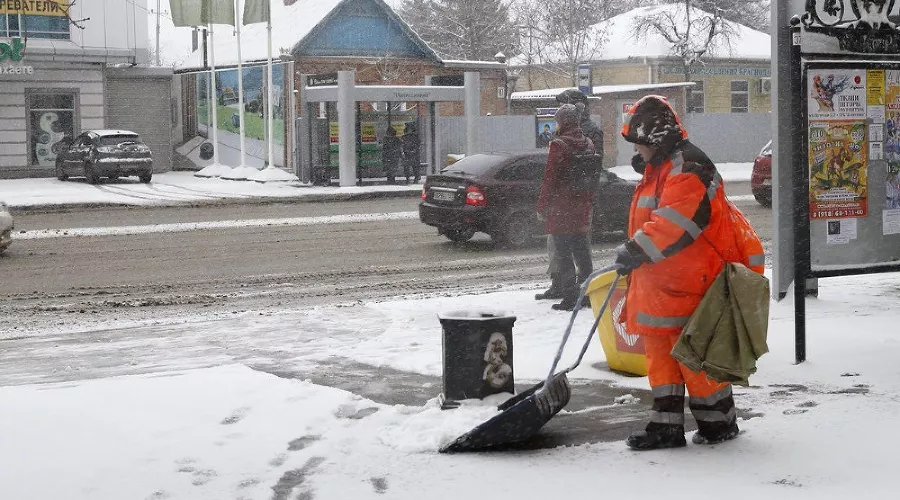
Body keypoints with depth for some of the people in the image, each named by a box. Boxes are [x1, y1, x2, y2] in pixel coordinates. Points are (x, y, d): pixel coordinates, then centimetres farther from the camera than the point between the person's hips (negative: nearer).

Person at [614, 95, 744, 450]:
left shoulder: (688, 168, -16)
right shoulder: (658, 169, 18)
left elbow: (674, 221, -27)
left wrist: (637, 250, -29)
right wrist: (632, 255, 24)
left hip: (688, 282, -10)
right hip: (658, 280, 10)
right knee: (660, 350, 9)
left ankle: (718, 422, 11)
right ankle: (667, 425, 14)